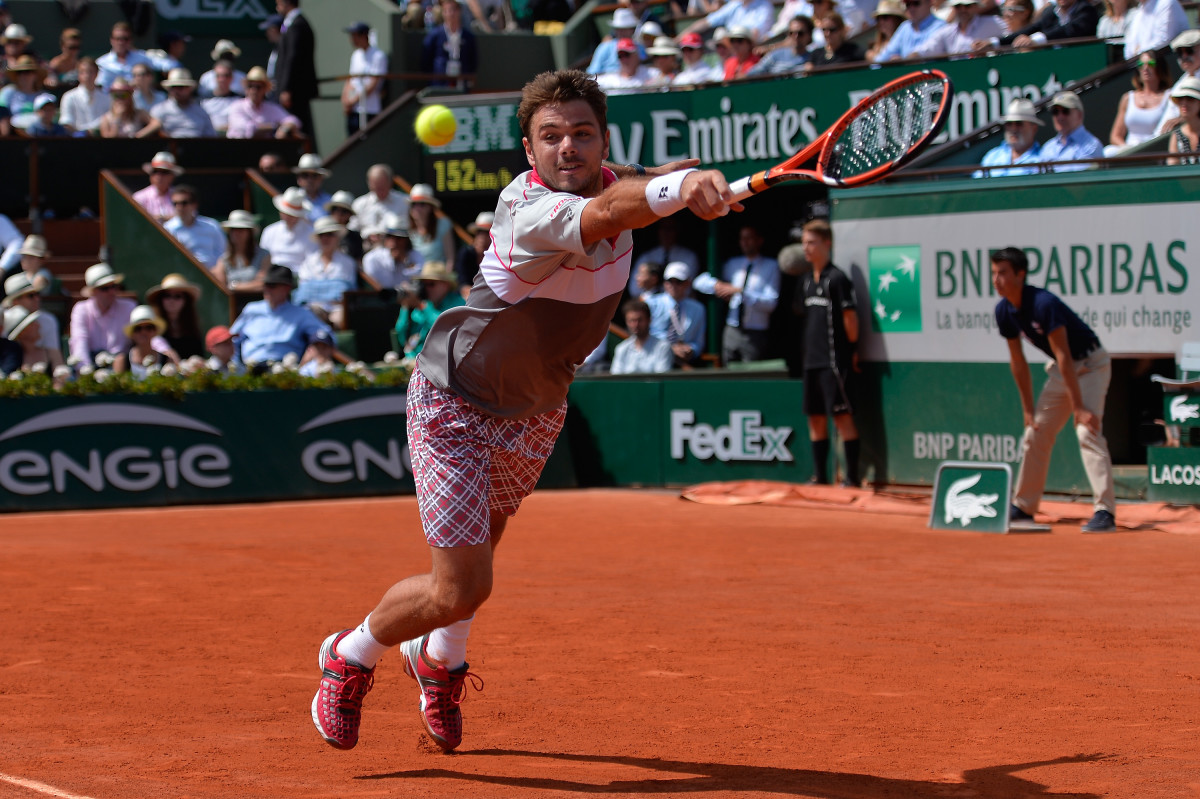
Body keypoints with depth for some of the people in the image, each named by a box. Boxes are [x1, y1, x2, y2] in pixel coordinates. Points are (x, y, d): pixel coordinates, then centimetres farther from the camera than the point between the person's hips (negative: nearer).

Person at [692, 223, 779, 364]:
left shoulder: (771, 266, 2)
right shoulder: (733, 264, 15)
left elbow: (771, 303, -10)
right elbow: (699, 282, 16)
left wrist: (740, 291, -19)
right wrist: (717, 285, -7)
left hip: (755, 335, -4)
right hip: (731, 331, 4)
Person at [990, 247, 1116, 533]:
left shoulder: (1044, 304, -30)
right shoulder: (1004, 311, -6)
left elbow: (1064, 357, -31)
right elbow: (1018, 361, 3)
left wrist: (1079, 408, -31)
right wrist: (1028, 409, 3)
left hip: (1091, 364, -8)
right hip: (1060, 369, 8)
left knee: (1087, 431, -22)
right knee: (1035, 434, 9)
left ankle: (1105, 511, -25)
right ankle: (1023, 507, 21)